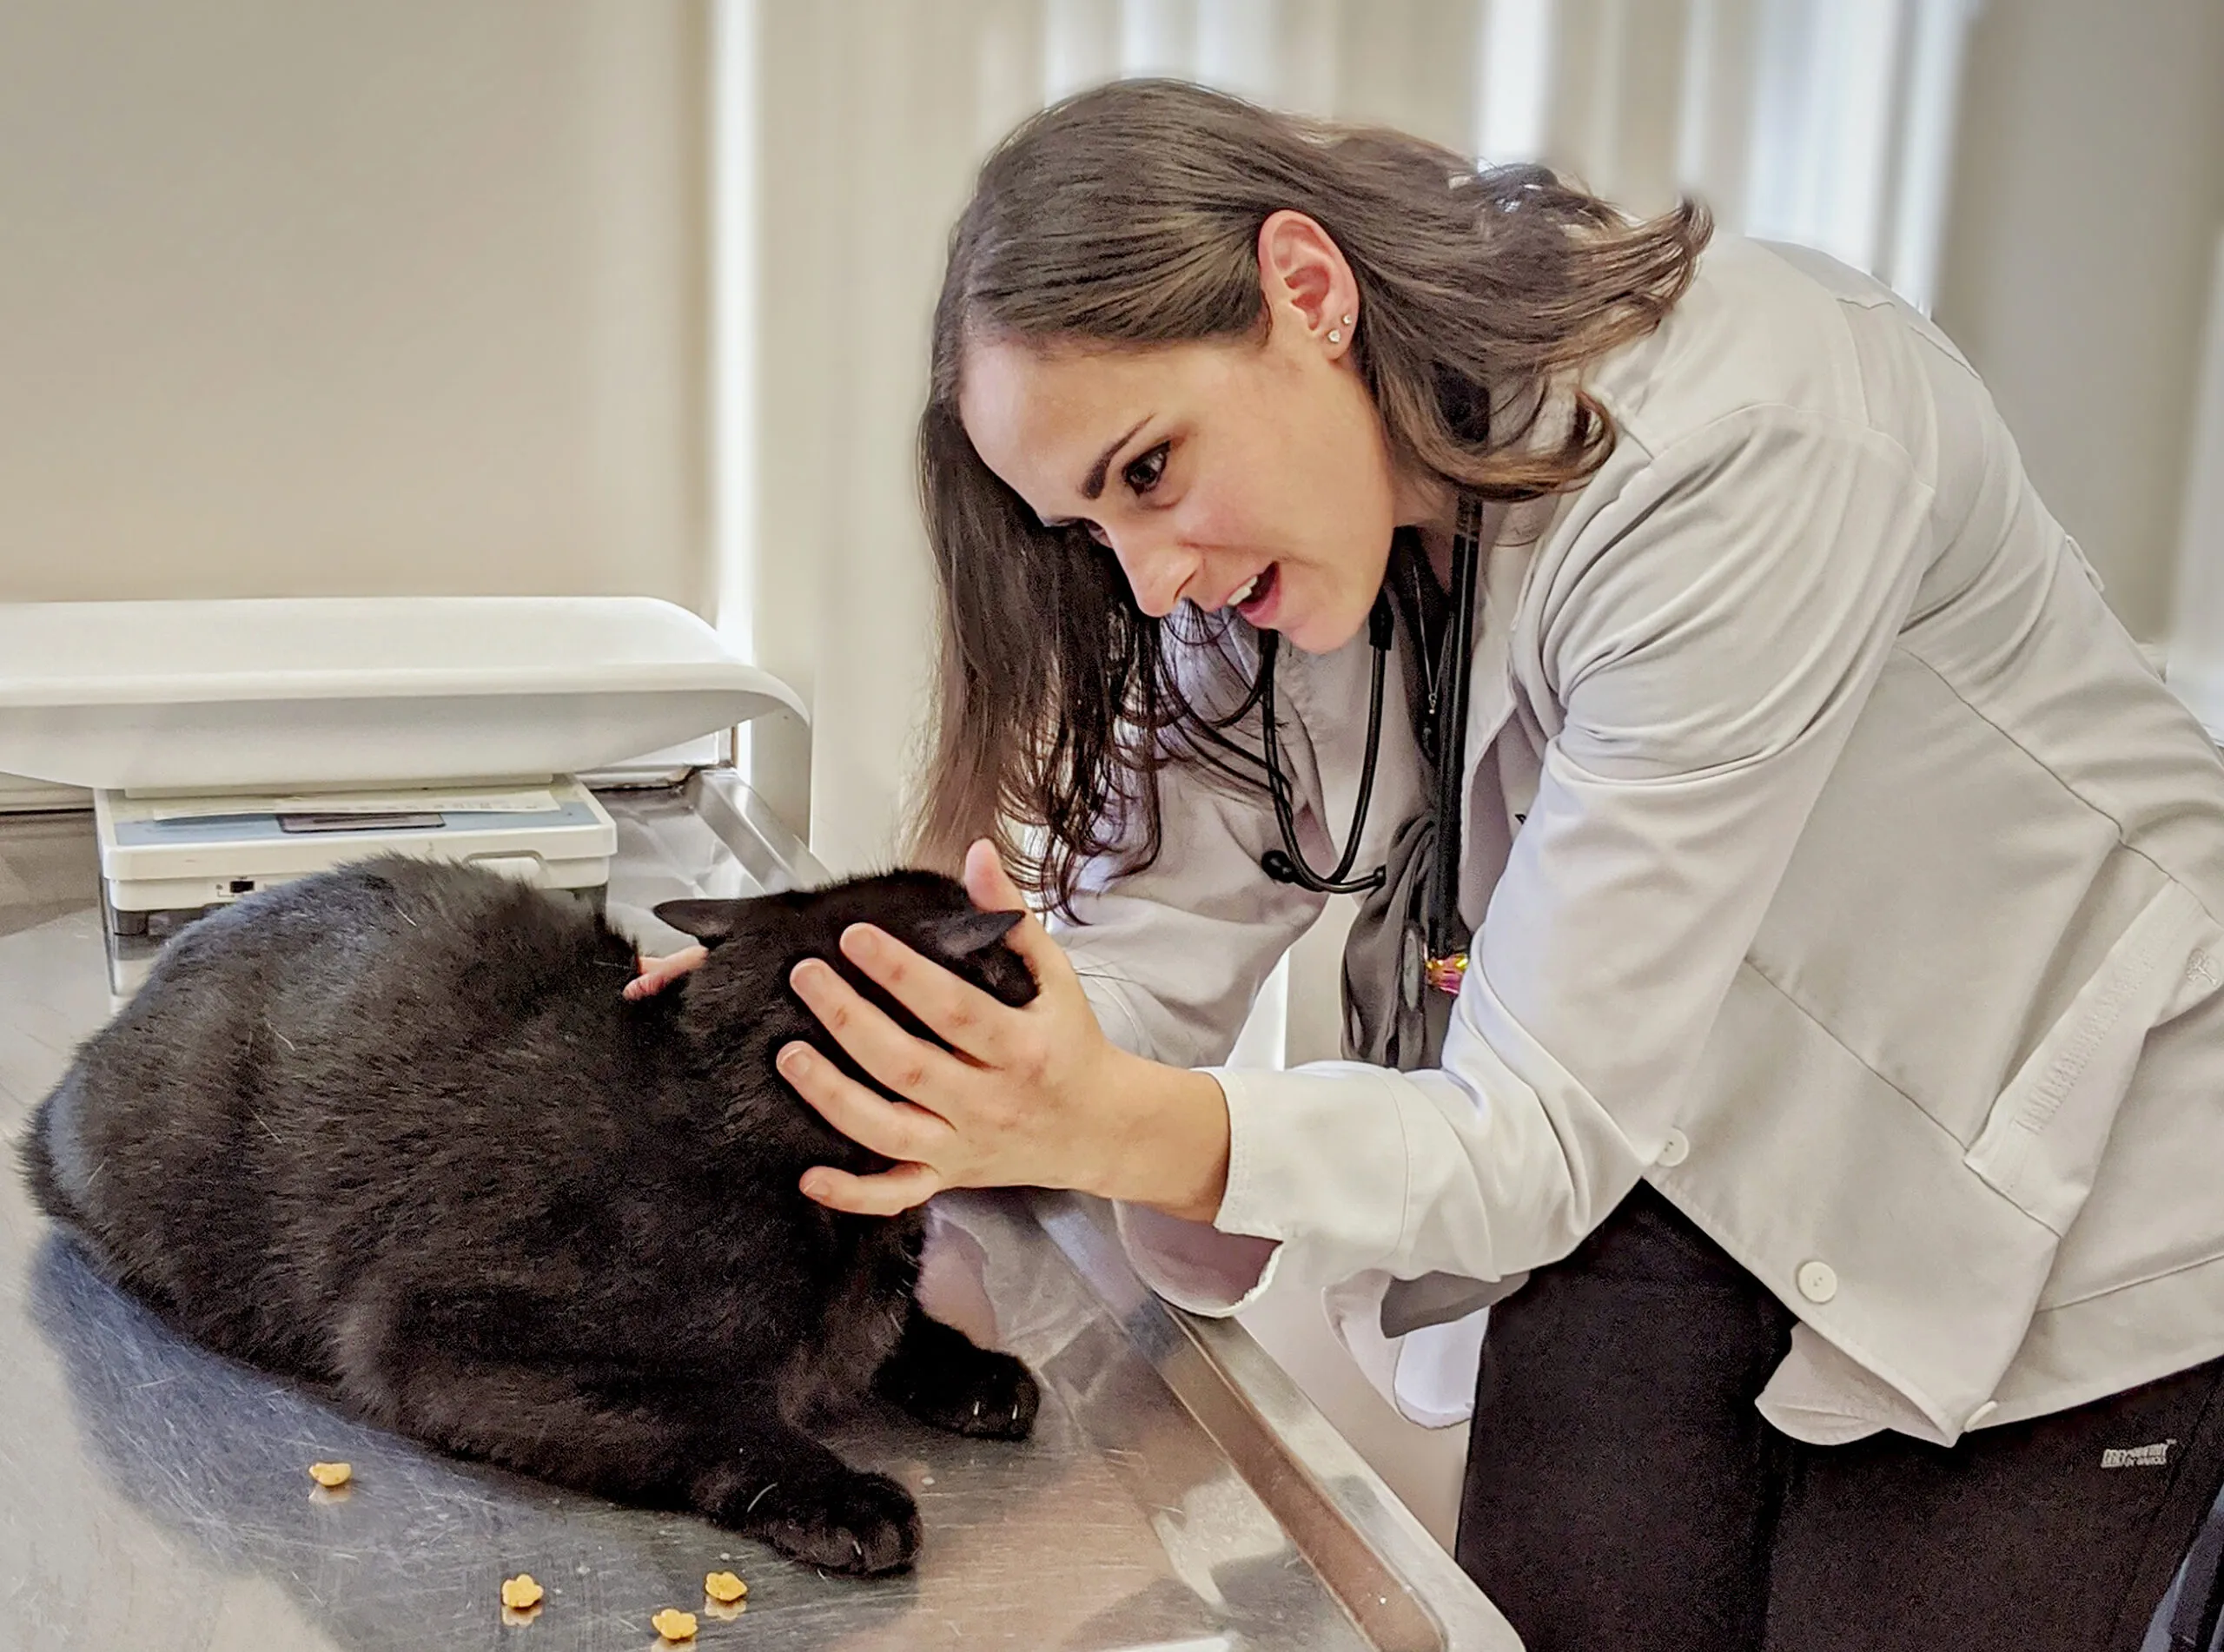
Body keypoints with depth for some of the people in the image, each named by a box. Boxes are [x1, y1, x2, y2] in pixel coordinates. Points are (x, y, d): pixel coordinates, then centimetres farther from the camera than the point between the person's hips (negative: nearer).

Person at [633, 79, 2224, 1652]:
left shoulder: (1733, 455, -32)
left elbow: (1546, 1123, -34)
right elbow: (1147, 951, -13)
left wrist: (1133, 1131, -48)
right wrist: (864, 1028, -30)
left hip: (2051, 1189, -4)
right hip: (1668, 1147, 5)